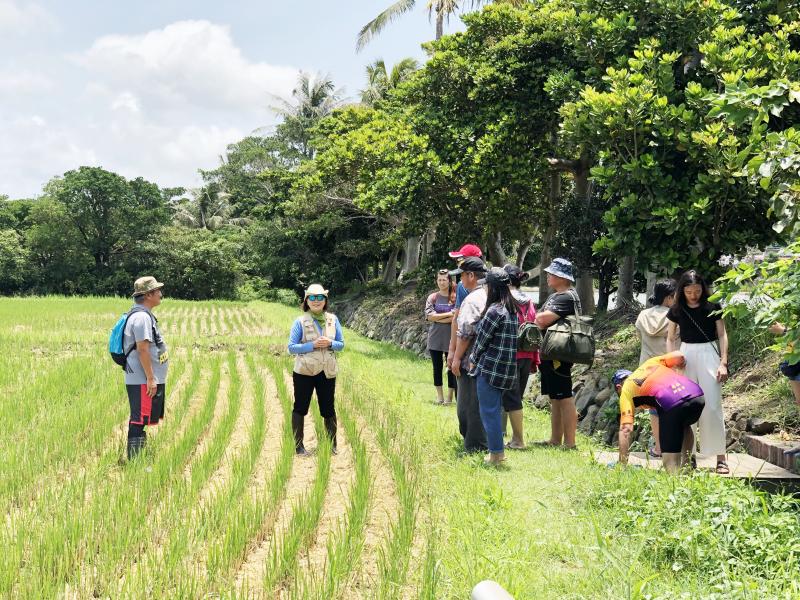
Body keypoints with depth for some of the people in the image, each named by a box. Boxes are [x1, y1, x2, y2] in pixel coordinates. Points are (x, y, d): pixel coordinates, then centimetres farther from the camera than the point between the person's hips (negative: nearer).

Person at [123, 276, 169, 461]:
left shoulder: (145, 315, 16)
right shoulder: (141, 317, -17)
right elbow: (142, 349, -22)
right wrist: (150, 379, -21)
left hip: (147, 381, 11)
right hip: (142, 382, -11)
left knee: (141, 421, 16)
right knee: (139, 421, -6)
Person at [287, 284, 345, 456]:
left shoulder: (333, 320, 3)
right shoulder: (300, 321, -6)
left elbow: (341, 344, 8)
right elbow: (291, 347, -7)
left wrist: (330, 343, -14)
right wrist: (312, 345, -19)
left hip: (327, 372, 3)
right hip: (304, 372, -2)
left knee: (328, 409, 10)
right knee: (300, 408, 5)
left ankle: (333, 445, 21)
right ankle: (298, 446, 14)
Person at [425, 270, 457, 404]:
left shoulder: (455, 298, -3)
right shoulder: (432, 298, 3)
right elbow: (430, 316, -8)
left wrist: (438, 318, -12)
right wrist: (448, 314, -13)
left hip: (451, 338, -2)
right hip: (435, 338, 2)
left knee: (451, 368, 3)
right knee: (437, 367, 9)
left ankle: (450, 397, 12)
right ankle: (439, 396, 19)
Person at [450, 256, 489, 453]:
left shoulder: (472, 300, -16)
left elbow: (465, 333, -20)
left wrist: (456, 358, -12)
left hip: (470, 362, -8)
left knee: (468, 404, -1)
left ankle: (473, 445, 3)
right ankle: (483, 442, 20)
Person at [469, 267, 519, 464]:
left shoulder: (494, 311, -17)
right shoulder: (511, 309, 10)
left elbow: (482, 339, -12)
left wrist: (473, 360, 5)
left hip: (490, 367, -9)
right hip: (506, 369, 9)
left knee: (489, 410, 0)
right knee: (496, 409, 18)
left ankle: (495, 453, 3)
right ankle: (499, 449, 24)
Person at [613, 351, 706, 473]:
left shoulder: (626, 391, 18)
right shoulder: (650, 363, 33)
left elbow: (625, 430, 9)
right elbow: (679, 356, 24)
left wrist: (622, 465, 12)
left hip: (673, 404, -6)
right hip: (698, 395, 6)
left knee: (670, 465, 3)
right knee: (684, 425, 39)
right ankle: (686, 465, 34)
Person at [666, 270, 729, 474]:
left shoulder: (712, 307, -1)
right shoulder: (676, 310, 4)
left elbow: (722, 335, 2)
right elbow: (671, 339, 11)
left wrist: (723, 363, -6)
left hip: (709, 354, -2)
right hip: (685, 355, 3)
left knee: (712, 405, -6)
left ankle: (720, 457, -3)